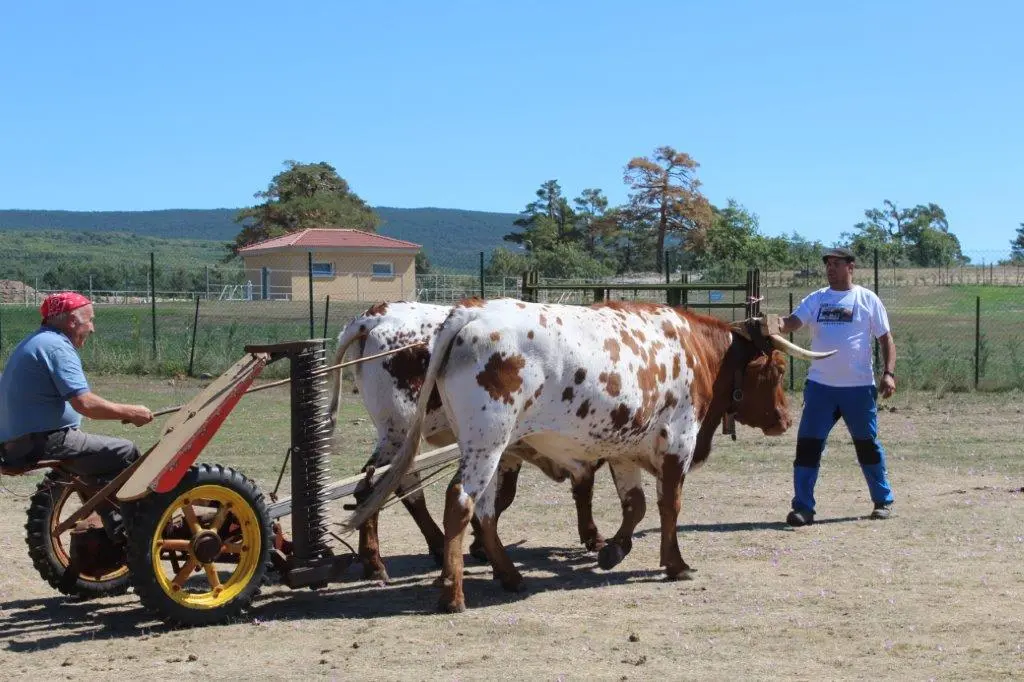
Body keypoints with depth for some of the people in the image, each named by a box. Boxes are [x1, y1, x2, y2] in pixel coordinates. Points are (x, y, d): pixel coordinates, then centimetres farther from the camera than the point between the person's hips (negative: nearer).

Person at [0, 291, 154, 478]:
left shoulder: (34, 342, 18)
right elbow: (84, 403, -22)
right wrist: (130, 413, -12)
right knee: (127, 453, -11)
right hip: (43, 443, -10)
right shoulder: (57, 346, -13)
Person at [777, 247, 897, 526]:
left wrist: (888, 373, -9)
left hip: (859, 387, -2)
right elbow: (790, 324, -6)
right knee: (808, 444, -4)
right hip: (820, 386, 2)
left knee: (868, 444, 9)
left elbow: (886, 339, 3)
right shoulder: (816, 299, 8)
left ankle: (883, 501, 24)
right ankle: (803, 507, 0)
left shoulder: (868, 299, 2)